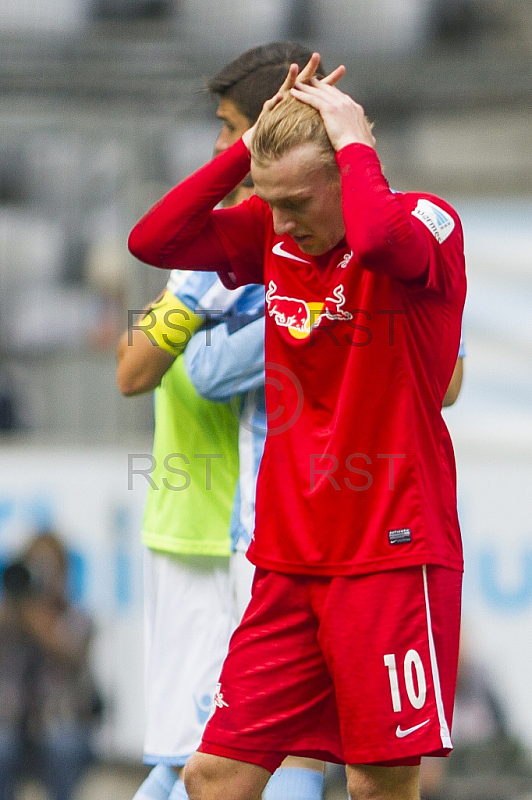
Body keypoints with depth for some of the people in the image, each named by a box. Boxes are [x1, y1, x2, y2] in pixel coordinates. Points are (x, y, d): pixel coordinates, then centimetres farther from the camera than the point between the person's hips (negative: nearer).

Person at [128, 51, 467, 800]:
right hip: (288, 561, 6)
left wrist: (354, 140, -18)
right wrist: (249, 145, -4)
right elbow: (153, 240, -1)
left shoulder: (426, 224, -11)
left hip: (393, 556, -6)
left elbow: (374, 239, -35)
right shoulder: (274, 233, 8)